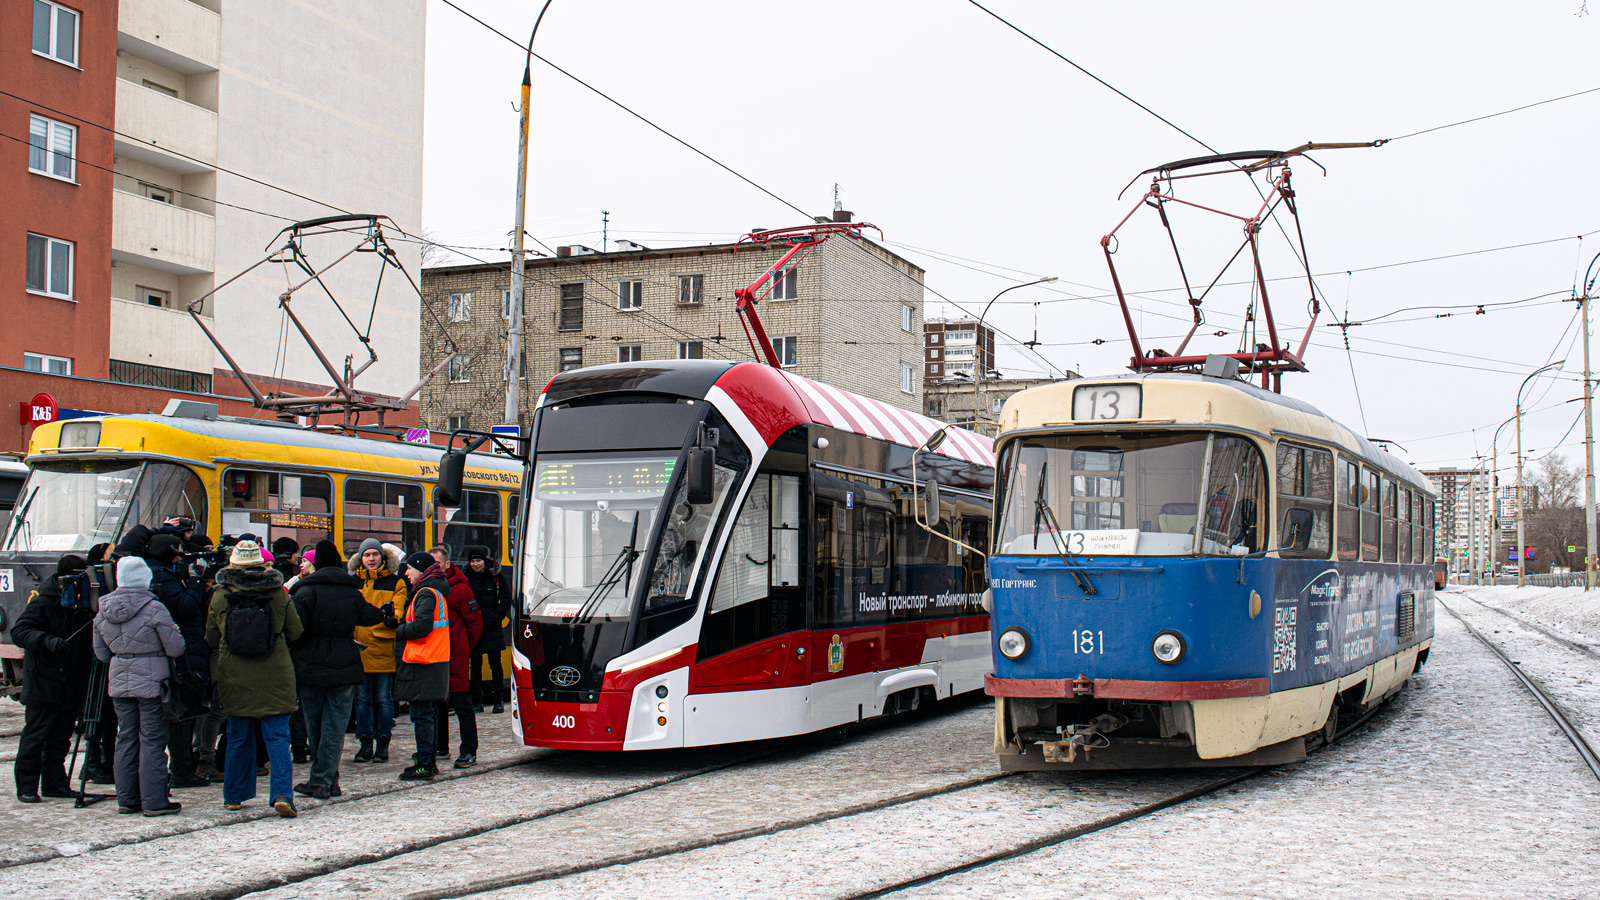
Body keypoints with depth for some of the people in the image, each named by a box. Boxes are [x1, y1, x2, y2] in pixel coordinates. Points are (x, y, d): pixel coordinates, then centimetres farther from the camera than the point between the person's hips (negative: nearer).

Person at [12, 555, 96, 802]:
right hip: (43, 686, -6)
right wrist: (46, 640, -35)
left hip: (71, 687, 6)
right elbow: (19, 632, -18)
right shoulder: (42, 604, -9)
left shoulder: (81, 607, 11)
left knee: (60, 737, 10)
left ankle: (55, 782, 18)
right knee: (35, 736, -2)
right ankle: (27, 786, 5)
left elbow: (90, 640, 20)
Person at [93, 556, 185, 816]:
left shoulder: (102, 613, 4)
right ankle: (153, 801, 3)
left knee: (126, 739, 14)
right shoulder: (153, 610, -14)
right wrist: (175, 632, 9)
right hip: (151, 683, -6)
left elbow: (102, 654, 12)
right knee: (152, 741, 0)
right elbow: (175, 648, -11)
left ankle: (126, 800, 19)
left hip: (119, 683, 6)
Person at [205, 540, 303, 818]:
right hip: (274, 678, -1)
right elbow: (295, 632, 1)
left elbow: (211, 638, 6)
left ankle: (233, 795, 23)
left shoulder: (220, 595, -3)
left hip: (235, 678, 1)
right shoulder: (278, 593, -5)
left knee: (238, 738, 14)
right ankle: (282, 793, -11)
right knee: (277, 736, 1)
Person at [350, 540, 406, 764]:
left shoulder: (395, 583, 3)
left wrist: (390, 616, -27)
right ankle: (366, 743, 14)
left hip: (384, 650, -3)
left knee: (384, 699, 2)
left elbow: (398, 615, -6)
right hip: (359, 649, 3)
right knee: (362, 699, 6)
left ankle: (383, 744, 10)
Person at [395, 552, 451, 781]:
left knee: (421, 715, -7)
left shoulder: (426, 594, -13)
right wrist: (403, 630, 11)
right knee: (429, 714, 14)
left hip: (422, 665, -10)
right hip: (436, 661, 10)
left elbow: (422, 626, -22)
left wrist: (400, 631, -6)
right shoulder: (436, 592, 18)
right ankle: (428, 760, 21)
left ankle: (425, 765, -5)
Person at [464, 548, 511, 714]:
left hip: (492, 628, -1)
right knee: (475, 664, 4)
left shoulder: (496, 576, 0)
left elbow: (506, 599, 2)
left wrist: (495, 617, -8)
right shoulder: (466, 577, 4)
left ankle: (498, 700, 5)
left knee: (495, 663, 0)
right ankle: (477, 701, 9)